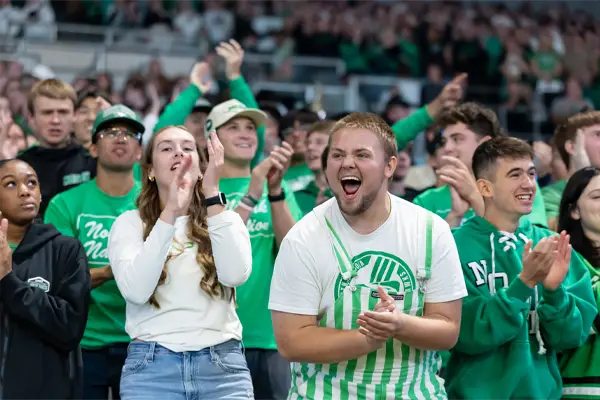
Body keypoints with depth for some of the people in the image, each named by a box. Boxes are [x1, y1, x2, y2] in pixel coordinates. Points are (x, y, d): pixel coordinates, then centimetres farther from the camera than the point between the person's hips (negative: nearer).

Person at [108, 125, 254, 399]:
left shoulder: (224, 218, 9)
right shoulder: (130, 222, 5)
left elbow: (235, 274, -11)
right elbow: (135, 291, -12)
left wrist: (213, 195, -12)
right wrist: (171, 212, -16)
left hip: (223, 367, 1)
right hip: (151, 368, -1)